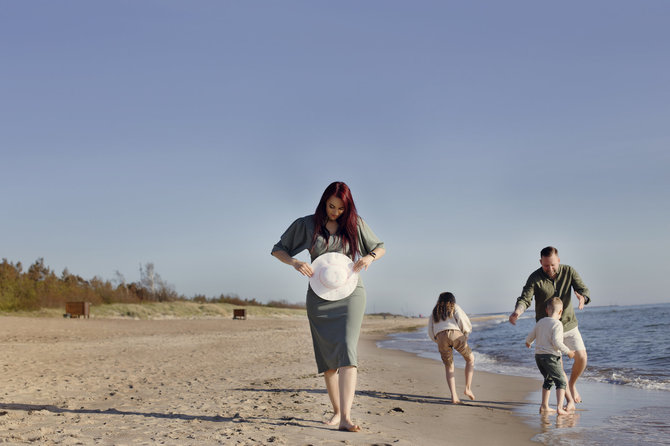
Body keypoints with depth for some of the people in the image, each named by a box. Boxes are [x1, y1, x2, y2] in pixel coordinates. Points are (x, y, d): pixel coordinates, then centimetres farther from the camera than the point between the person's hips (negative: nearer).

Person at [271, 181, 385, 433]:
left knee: (347, 350, -18)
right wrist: (295, 262, -13)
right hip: (320, 296, 2)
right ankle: (336, 411, 21)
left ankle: (346, 418, -26)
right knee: (327, 357, 5)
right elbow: (278, 250, 8)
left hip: (350, 293, -1)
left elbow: (380, 248, 14)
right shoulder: (306, 225, 3)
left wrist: (369, 257, -9)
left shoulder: (355, 224, 4)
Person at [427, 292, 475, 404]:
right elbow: (462, 319, 5)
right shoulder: (454, 307, 22)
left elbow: (431, 333, 26)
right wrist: (466, 333, 21)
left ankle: (454, 396, -1)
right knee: (470, 359, 21)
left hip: (441, 338, 3)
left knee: (449, 368, 15)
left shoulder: (434, 313, 32)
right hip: (456, 335, -3)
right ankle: (468, 388, 11)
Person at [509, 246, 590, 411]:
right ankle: (570, 401, 8)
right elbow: (525, 298, -21)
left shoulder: (568, 272, -7)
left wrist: (583, 297, -40)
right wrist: (517, 312, -44)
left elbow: (583, 289, -14)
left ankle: (572, 384, 22)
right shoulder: (535, 278, -15)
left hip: (569, 324, 2)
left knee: (581, 357, -8)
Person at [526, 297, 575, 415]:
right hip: (550, 356, -8)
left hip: (538, 356, 8)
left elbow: (530, 336, 21)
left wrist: (528, 342, 43)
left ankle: (544, 406, 28)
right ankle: (559, 407, -18)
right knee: (561, 381, -4)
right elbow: (556, 342, -20)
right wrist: (568, 351, -11)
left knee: (548, 380, 23)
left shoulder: (540, 322, 12)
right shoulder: (557, 324, -10)